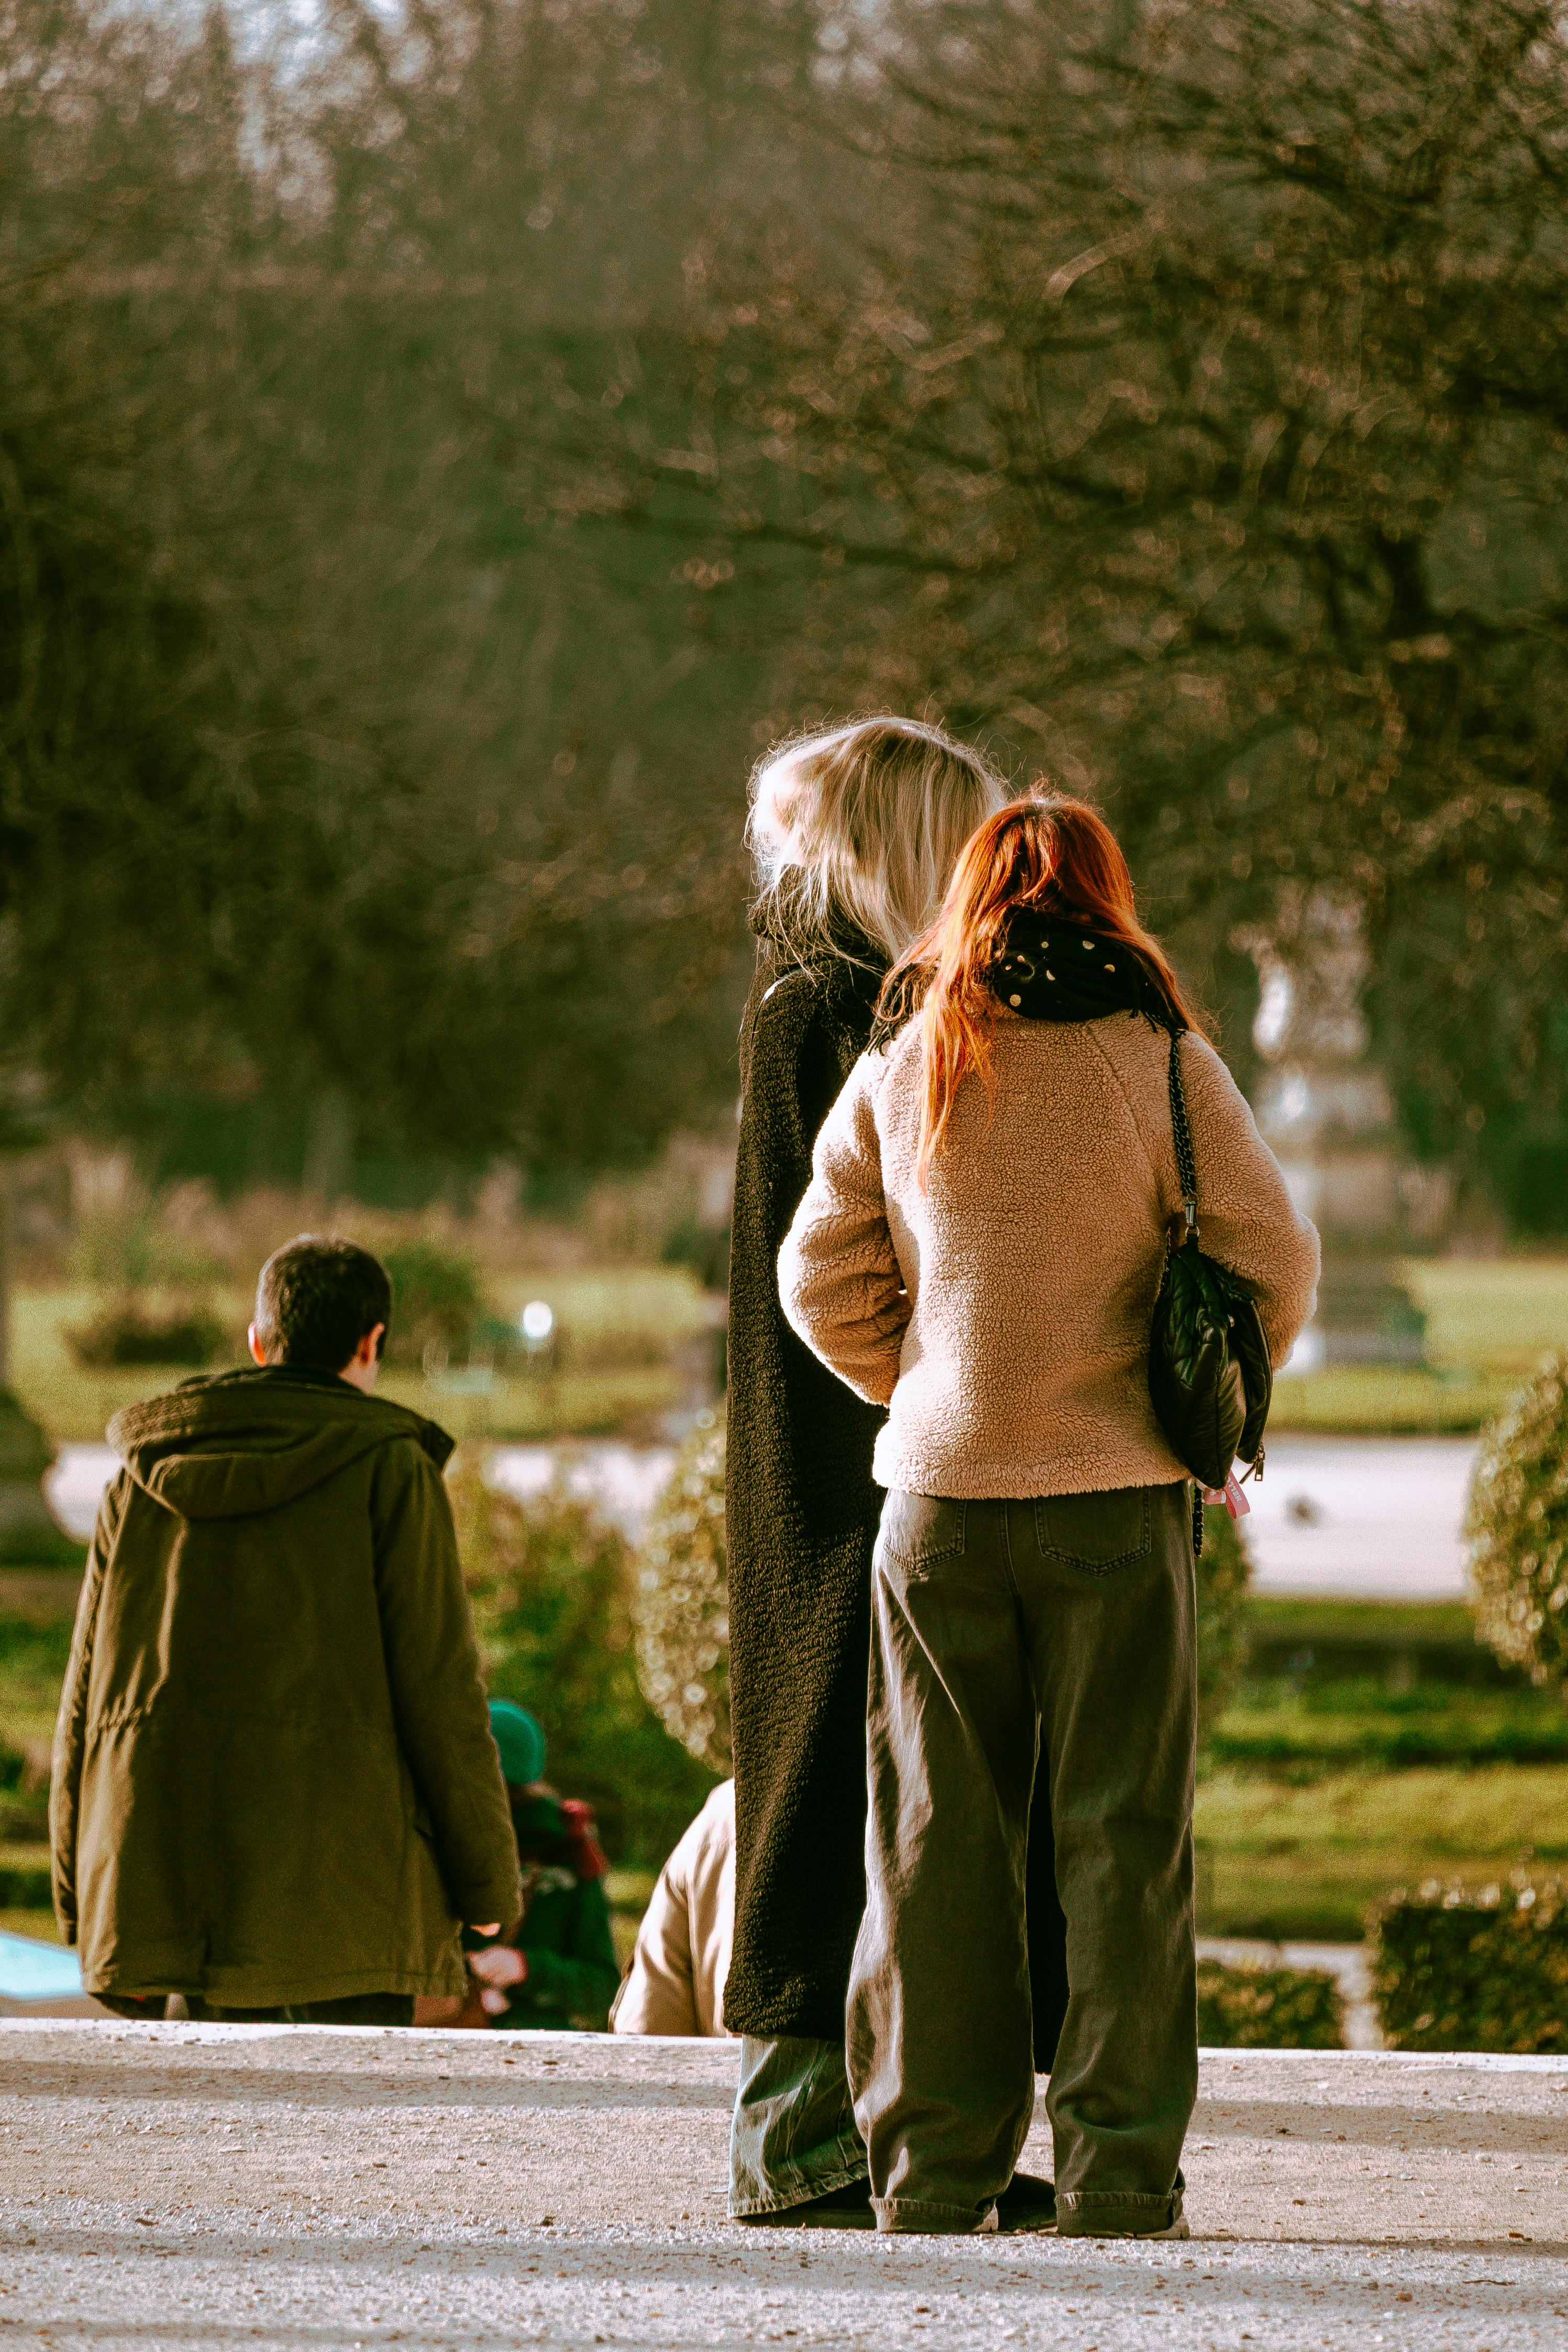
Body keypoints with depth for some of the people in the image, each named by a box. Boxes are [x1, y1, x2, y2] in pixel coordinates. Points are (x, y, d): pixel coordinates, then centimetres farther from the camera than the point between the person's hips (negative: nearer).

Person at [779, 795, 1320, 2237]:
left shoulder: (898, 1071, 4)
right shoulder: (1159, 1063, -4)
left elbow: (819, 1276, 9)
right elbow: (1276, 1264, -3)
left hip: (938, 1505, 2)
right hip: (1116, 1494, -2)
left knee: (939, 1841, 8)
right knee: (1123, 1840, 3)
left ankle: (934, 2172, 8)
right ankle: (1117, 2179, 1)